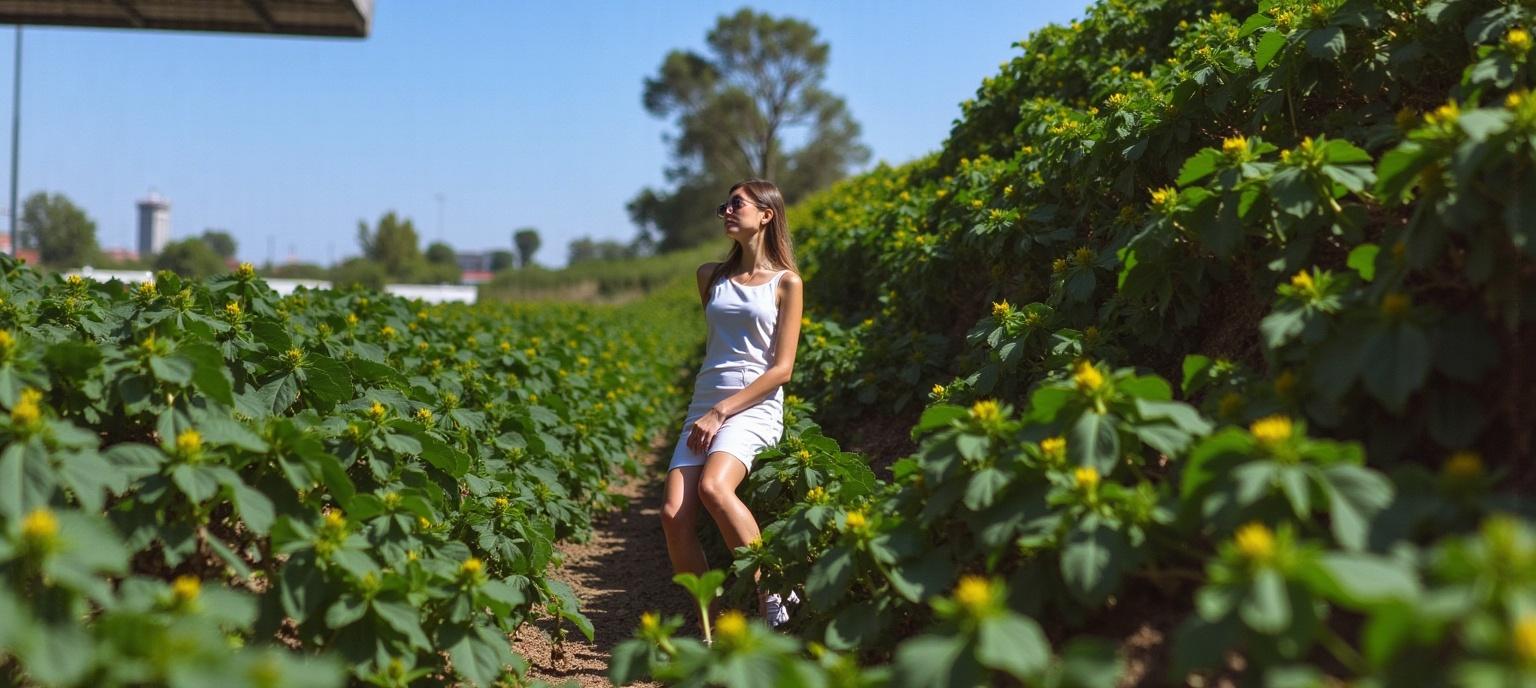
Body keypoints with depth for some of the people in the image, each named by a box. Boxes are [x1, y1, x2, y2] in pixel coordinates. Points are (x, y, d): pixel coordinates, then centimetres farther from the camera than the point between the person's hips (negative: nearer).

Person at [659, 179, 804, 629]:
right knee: (674, 516, -16)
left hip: (754, 407, -5)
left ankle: (770, 593, -20)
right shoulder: (711, 277, 18)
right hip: (704, 408, 5)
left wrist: (721, 412, -11)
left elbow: (782, 369, -4)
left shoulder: (786, 282, 4)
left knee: (713, 487, -34)